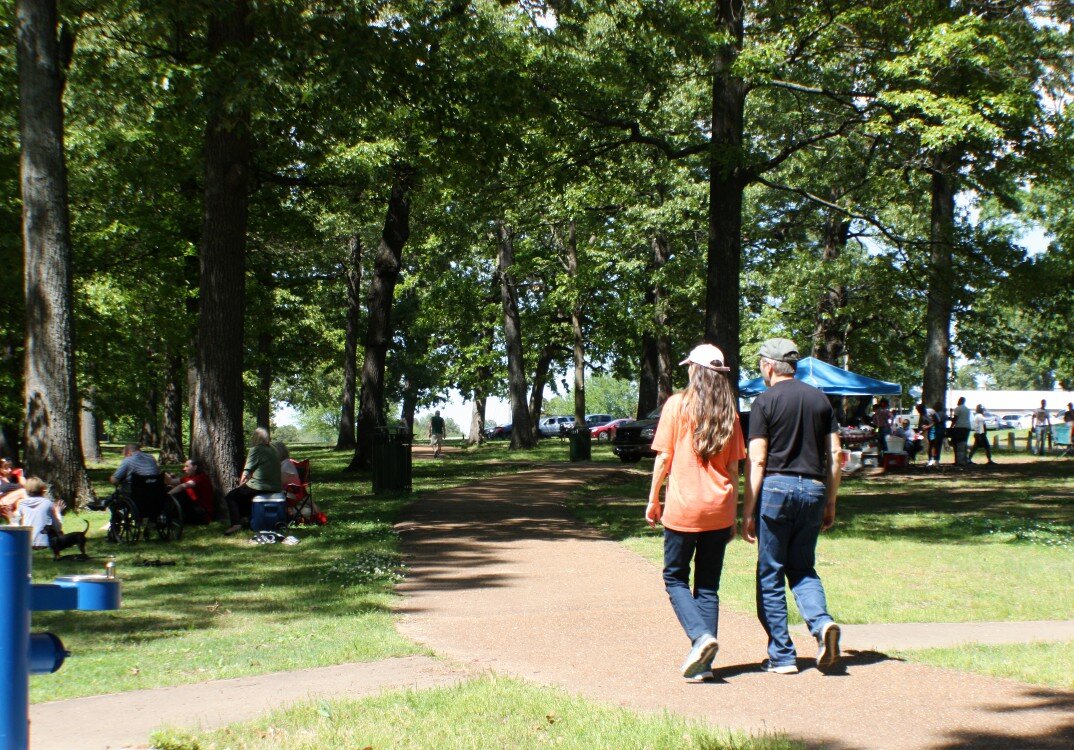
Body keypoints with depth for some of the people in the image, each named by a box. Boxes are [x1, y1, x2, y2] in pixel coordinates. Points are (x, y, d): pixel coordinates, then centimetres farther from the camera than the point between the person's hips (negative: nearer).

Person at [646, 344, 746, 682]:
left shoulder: (677, 404, -4)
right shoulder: (729, 412, 6)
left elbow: (664, 457, -5)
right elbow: (733, 468, 7)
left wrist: (653, 500, 5)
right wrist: (732, 513, 14)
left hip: (683, 508, -4)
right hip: (718, 511, 4)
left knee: (675, 577, 10)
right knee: (709, 586, 10)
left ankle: (701, 636, -13)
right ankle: (703, 662, 7)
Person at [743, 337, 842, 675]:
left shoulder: (766, 401, -4)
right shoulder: (820, 399, 10)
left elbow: (756, 460, -8)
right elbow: (835, 454, 8)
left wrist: (747, 512, -6)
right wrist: (831, 504, 15)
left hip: (776, 486, -4)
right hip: (813, 489, 4)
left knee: (770, 574, 5)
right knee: (803, 569, 17)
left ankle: (782, 655, 7)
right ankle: (822, 622, -10)